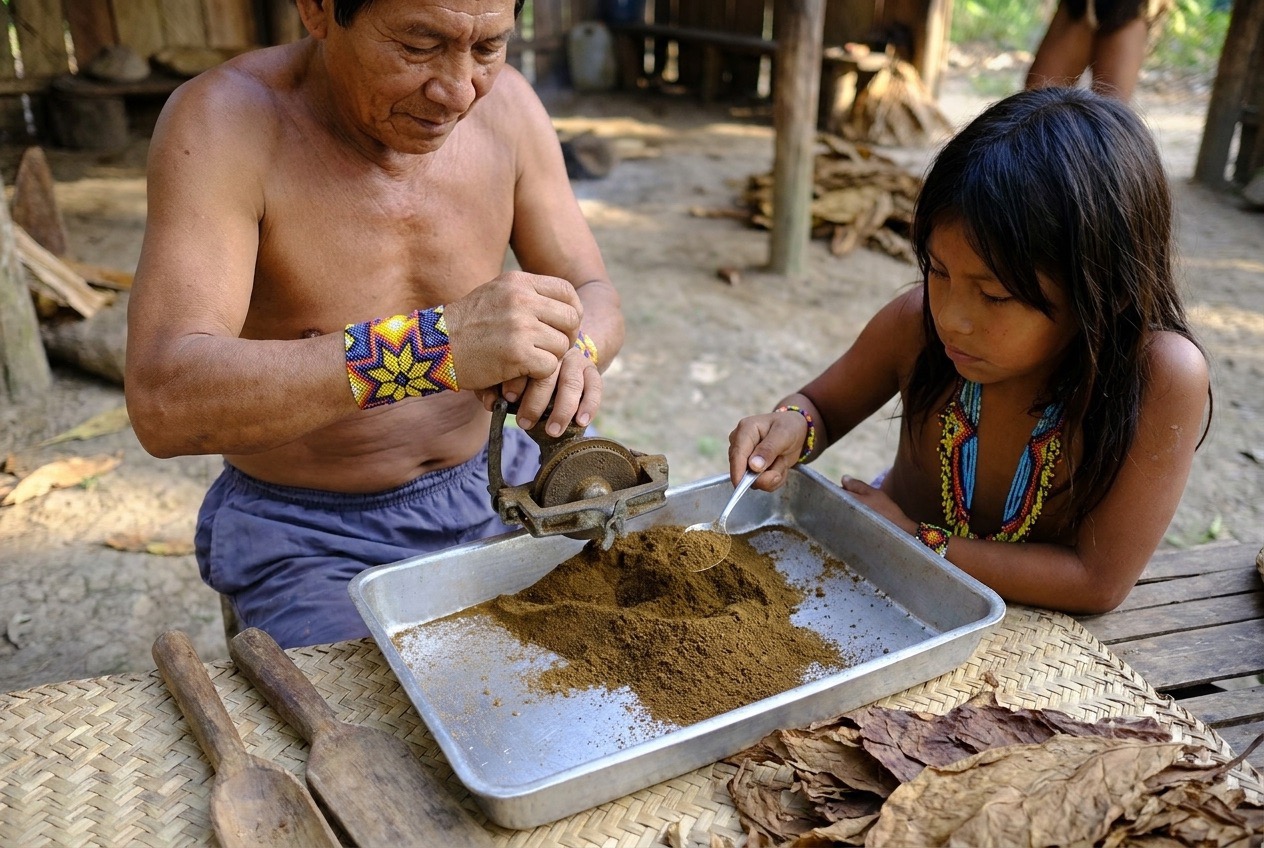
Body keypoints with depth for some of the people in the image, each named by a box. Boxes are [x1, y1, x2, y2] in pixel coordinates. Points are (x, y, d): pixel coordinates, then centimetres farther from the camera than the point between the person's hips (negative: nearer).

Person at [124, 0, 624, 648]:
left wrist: (571, 350, -28)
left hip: (486, 491, 4)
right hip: (306, 537, -3)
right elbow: (162, 403, -32)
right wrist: (434, 346, -44)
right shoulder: (222, 122, -21)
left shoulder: (505, 104, -8)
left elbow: (596, 300, -2)